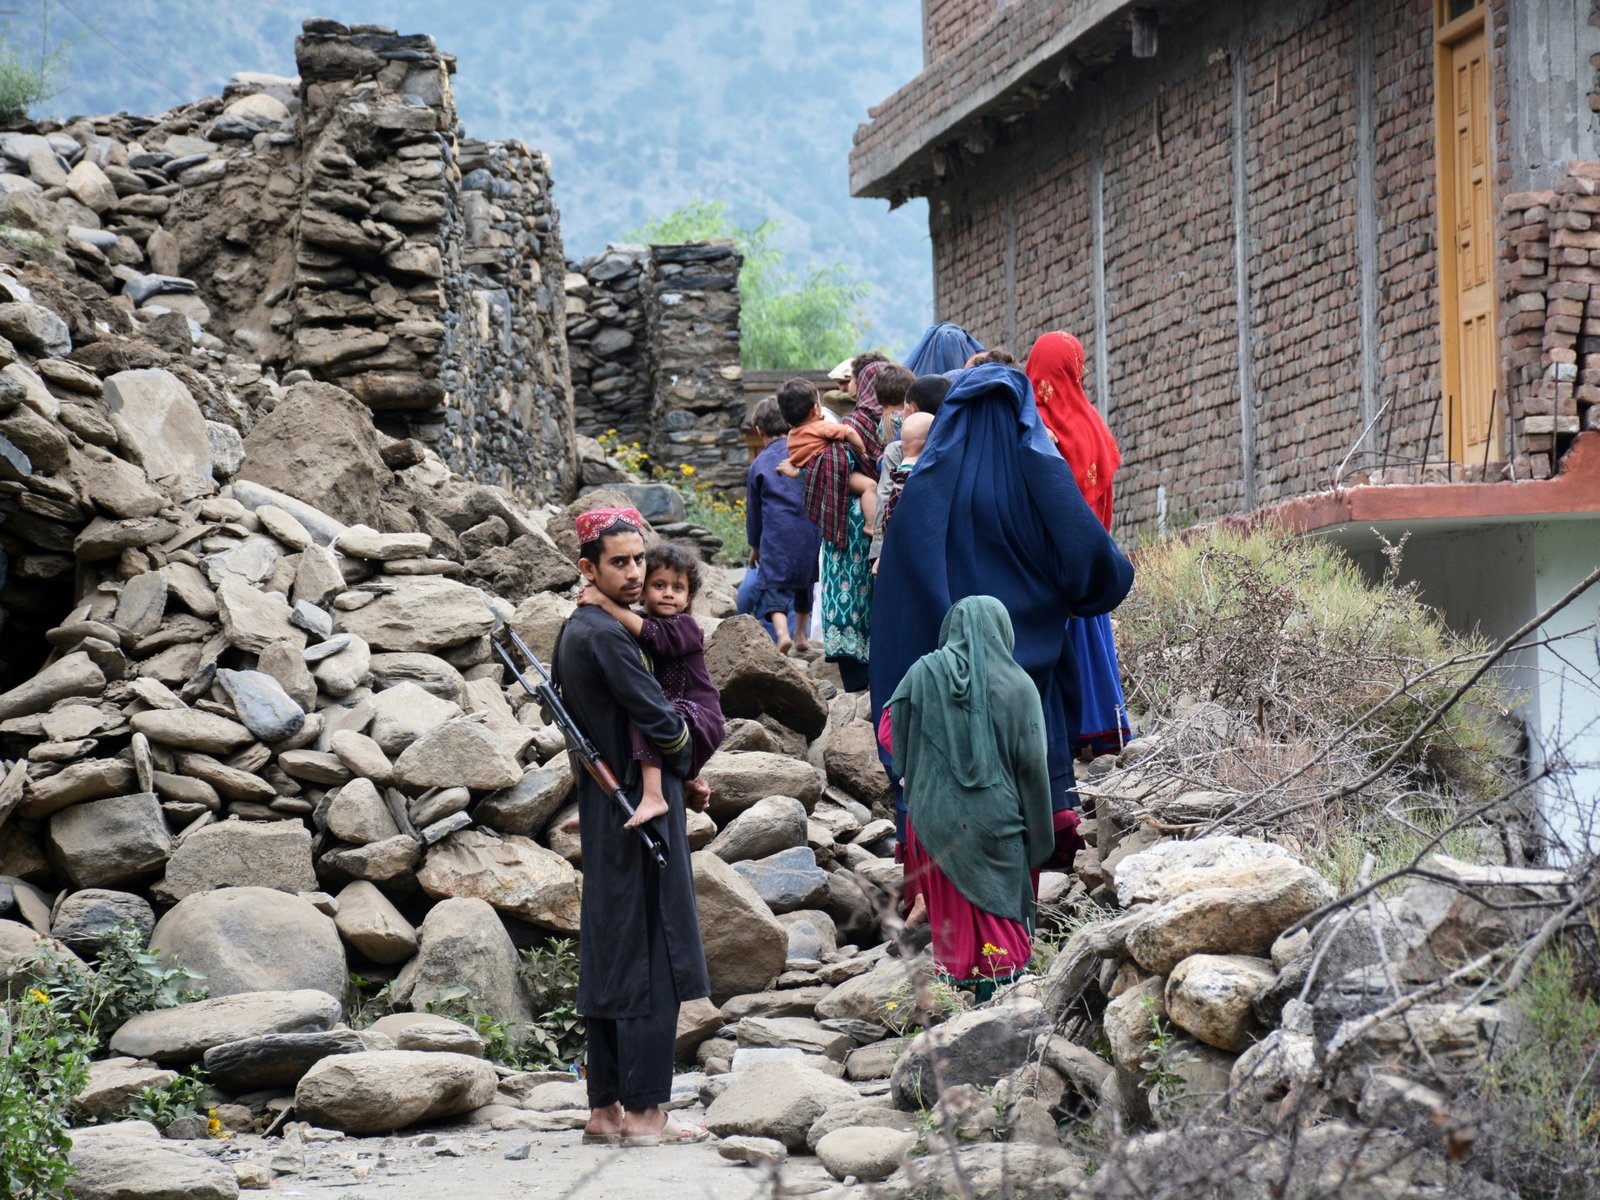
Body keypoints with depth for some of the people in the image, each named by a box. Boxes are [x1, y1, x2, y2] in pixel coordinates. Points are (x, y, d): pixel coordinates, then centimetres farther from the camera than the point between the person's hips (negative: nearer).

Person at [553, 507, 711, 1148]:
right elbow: (660, 722, -19)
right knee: (651, 958, -6)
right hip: (641, 810, -10)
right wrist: (682, 750, 1)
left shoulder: (572, 632, 12)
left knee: (609, 960, 12)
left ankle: (605, 1108, 16)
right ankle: (644, 1113, -5)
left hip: (602, 810, 10)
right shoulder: (606, 636, -17)